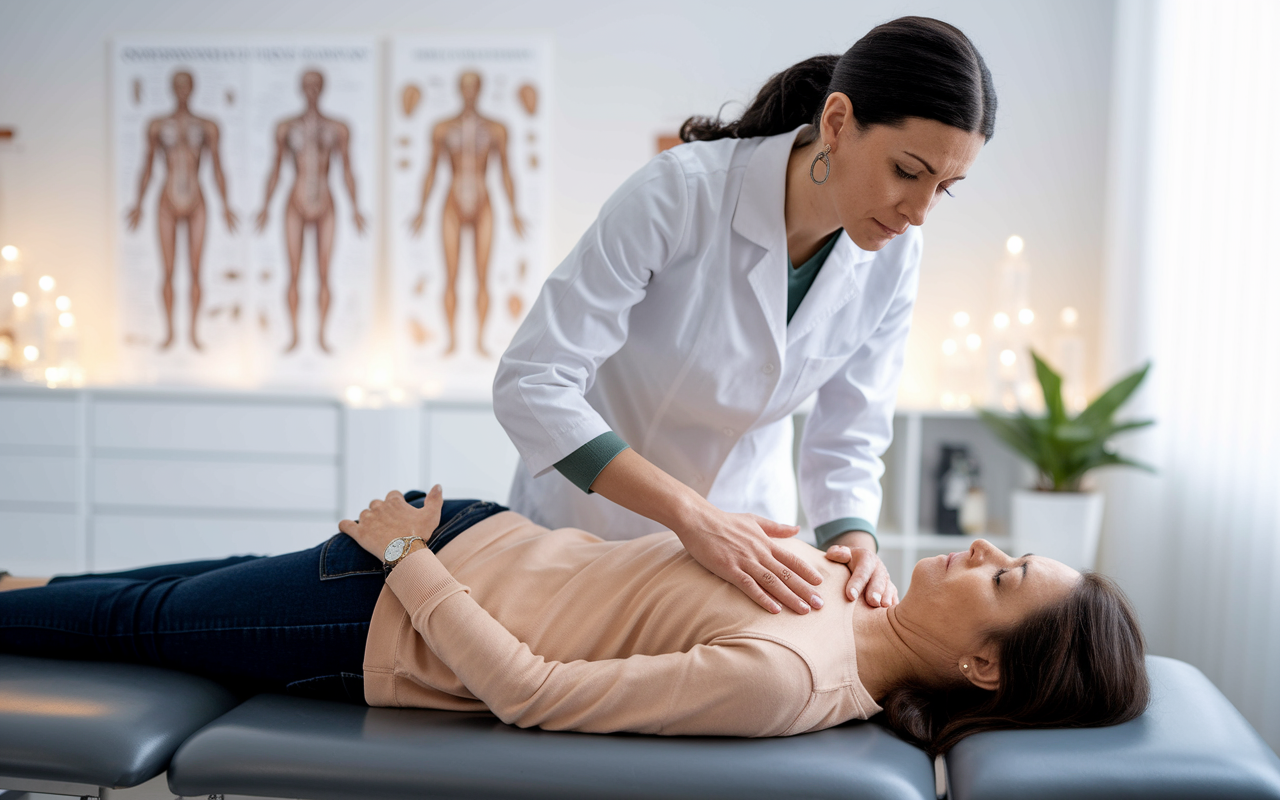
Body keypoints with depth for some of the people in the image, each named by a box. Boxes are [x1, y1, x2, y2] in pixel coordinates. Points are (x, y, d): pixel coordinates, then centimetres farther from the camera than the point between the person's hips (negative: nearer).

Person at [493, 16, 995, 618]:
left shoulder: (893, 256, -14)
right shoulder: (681, 191, -29)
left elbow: (848, 437, -7)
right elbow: (529, 383, -32)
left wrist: (855, 541, -28)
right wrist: (695, 516, -40)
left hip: (745, 515, 4)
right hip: (592, 510, -3)